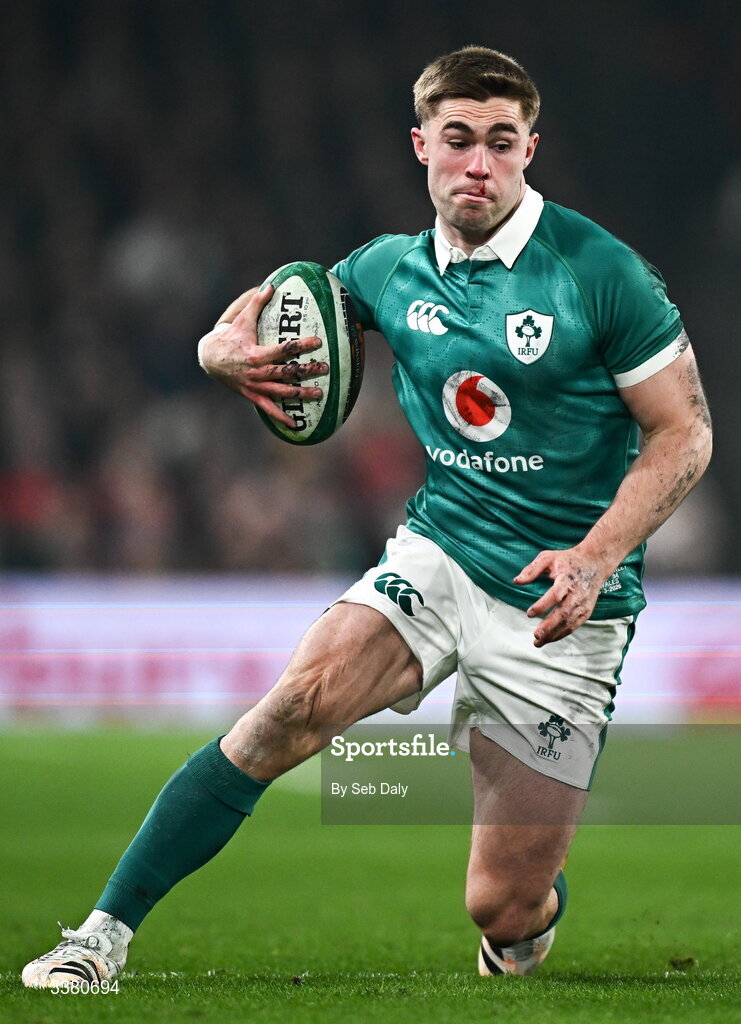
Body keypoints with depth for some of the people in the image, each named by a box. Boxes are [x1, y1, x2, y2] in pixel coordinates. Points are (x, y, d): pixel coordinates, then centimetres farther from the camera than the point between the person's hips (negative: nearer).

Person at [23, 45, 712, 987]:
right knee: (295, 704, -27)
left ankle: (537, 906, 36)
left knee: (503, 909, -4)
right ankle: (105, 934, -23)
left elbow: (683, 432, -7)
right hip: (437, 555, 3)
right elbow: (268, 309, 20)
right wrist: (226, 347, -6)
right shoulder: (392, 269, 3)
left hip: (557, 606, -3)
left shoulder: (600, 273, -12)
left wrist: (597, 557, -21)